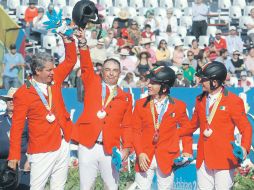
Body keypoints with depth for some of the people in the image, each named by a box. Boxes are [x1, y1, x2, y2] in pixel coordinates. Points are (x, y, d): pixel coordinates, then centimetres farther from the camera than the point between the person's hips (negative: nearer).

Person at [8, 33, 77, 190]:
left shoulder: (54, 80, 8)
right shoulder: (23, 94, -9)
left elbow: (70, 61, 18)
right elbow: (17, 126, -9)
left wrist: (68, 41, 1)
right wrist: (14, 155, -12)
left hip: (63, 145, 6)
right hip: (42, 151, -6)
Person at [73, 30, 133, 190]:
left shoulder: (125, 97, 11)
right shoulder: (92, 84, 11)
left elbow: (127, 126, 8)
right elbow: (86, 66, -4)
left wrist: (126, 147, -4)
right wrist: (83, 43, -17)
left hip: (111, 149, 1)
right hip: (87, 146, -1)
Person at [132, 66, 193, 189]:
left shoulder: (178, 106, 2)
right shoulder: (141, 104, 4)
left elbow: (186, 128, 10)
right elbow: (135, 131, 3)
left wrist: (187, 151, -3)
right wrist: (140, 153, -9)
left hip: (167, 159, -1)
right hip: (145, 158, 1)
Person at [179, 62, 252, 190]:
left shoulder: (233, 101, -5)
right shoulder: (200, 100, 13)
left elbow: (245, 128, -5)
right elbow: (193, 125, 23)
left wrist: (244, 148, -22)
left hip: (224, 159, -6)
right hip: (203, 159, 6)